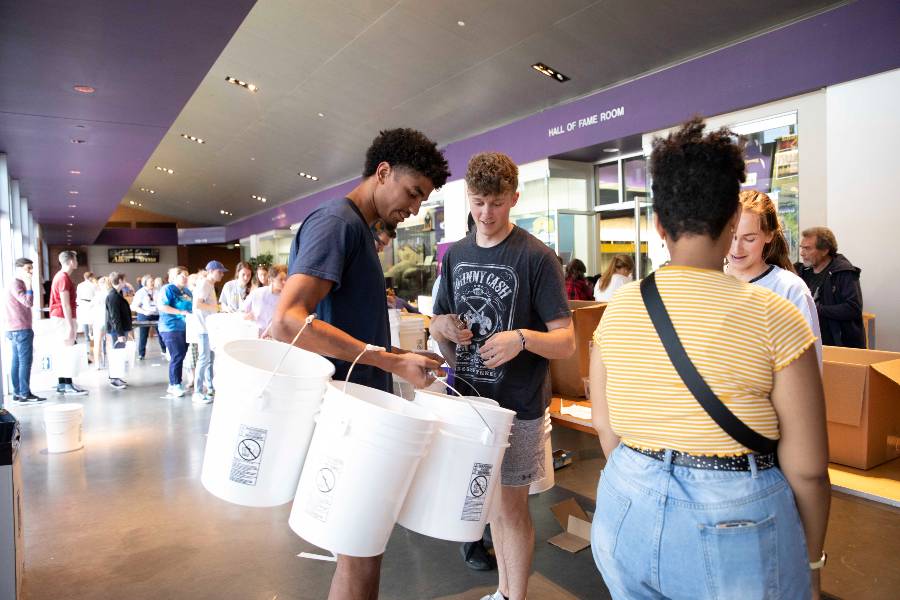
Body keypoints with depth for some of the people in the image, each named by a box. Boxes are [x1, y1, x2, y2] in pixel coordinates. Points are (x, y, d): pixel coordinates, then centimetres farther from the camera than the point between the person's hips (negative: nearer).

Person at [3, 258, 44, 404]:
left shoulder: (19, 283, 20)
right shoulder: (16, 284, -11)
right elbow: (28, 303, -20)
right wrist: (29, 285, -17)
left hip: (16, 330, 10)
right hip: (21, 329, -10)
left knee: (17, 361, 9)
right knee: (25, 361, -10)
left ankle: (17, 393, 11)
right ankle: (25, 394, -10)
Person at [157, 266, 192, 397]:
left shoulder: (187, 291, 15)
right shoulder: (168, 289, -8)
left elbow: (191, 307, 27)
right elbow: (161, 306, -19)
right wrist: (181, 312, -20)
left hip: (185, 328, 8)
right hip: (171, 328, -7)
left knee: (181, 356, 10)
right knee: (177, 357, -8)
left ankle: (175, 384, 20)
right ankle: (174, 385, 2)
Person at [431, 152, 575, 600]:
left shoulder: (536, 257, -12)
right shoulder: (455, 255, 5)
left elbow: (566, 341, -14)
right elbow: (439, 320, 13)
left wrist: (522, 337, -33)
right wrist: (444, 327, -11)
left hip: (518, 405, -5)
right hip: (470, 397, 6)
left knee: (511, 505, 6)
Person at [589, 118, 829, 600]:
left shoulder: (617, 309, -5)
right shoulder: (773, 316, -15)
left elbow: (605, 428, 3)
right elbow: (806, 468, -10)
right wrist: (810, 561, 7)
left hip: (627, 516, 3)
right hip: (735, 525, -2)